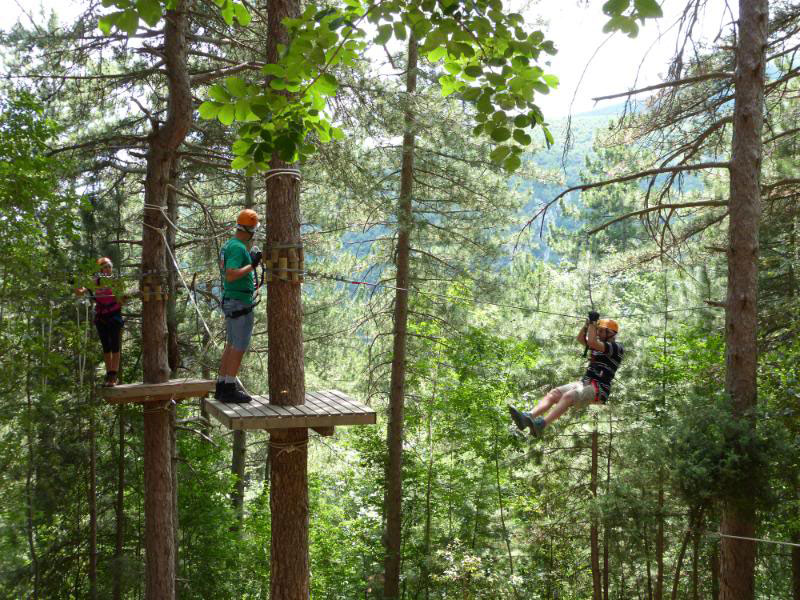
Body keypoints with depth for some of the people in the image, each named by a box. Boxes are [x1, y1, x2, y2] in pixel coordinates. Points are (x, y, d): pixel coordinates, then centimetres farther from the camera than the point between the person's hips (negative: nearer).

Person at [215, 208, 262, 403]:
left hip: (230, 301, 10)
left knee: (231, 346, 14)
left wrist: (250, 262, 27)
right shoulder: (238, 247, -18)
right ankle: (229, 389, -4)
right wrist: (252, 265, -22)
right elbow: (230, 276, -27)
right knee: (239, 347, -6)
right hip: (240, 304, -10)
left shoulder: (228, 245, 14)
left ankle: (221, 387, 17)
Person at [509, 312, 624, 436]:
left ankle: (541, 424, -50)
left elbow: (592, 343, -17)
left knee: (568, 396, -33)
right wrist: (588, 324, 13)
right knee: (554, 393, -12)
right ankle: (528, 417, -30)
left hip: (599, 389, -9)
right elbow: (580, 339, 27)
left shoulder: (617, 347, -3)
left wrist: (593, 323, -9)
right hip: (584, 383, 9)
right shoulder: (601, 345, 25)